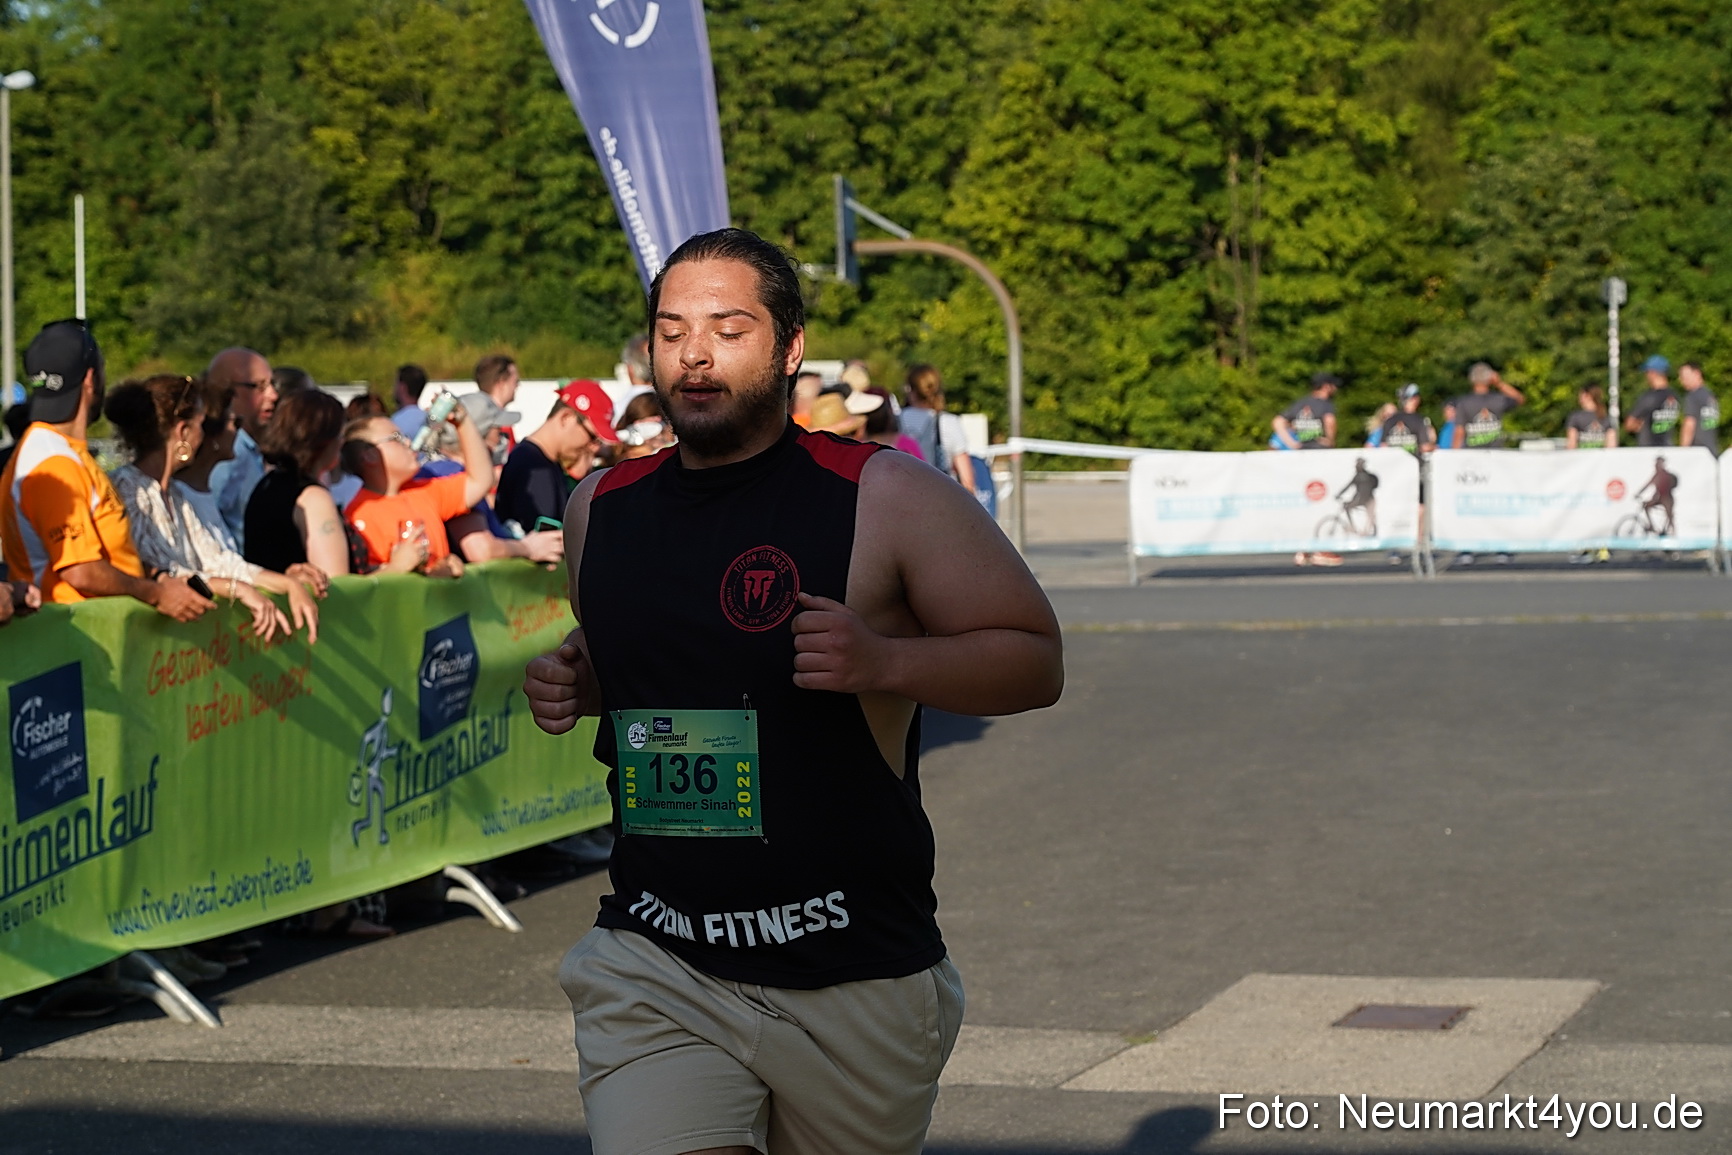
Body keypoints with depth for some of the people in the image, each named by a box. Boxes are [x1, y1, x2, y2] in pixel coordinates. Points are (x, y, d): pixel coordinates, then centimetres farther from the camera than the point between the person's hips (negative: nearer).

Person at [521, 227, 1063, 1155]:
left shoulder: (887, 500, -6)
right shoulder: (600, 510, 8)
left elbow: (1034, 661, -4)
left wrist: (883, 662, -20)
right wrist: (571, 685, 4)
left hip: (855, 975, -2)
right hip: (654, 972, 2)